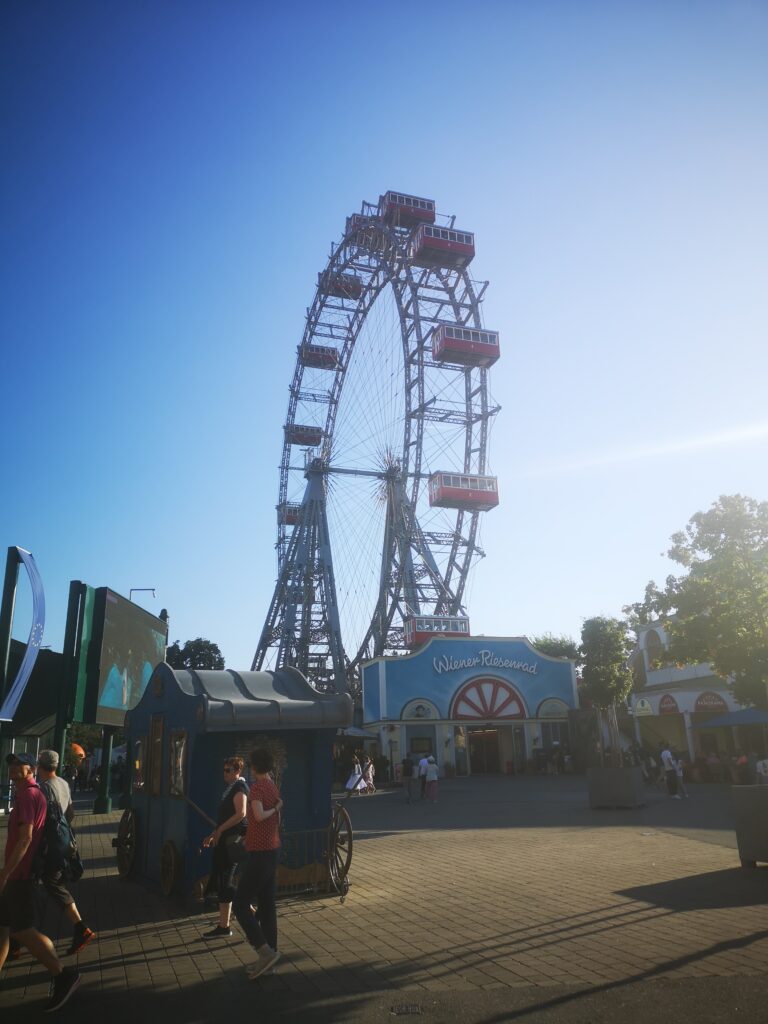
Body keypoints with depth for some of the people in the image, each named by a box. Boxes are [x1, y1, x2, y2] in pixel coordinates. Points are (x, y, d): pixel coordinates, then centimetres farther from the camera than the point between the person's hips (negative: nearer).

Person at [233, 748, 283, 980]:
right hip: (271, 851, 9)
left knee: (241, 905, -1)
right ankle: (269, 954, 15)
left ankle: (265, 951, -6)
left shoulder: (257, 787, -16)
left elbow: (259, 816, -31)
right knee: (267, 906, 12)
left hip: (259, 854, -8)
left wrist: (275, 809, -17)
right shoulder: (274, 788, 9)